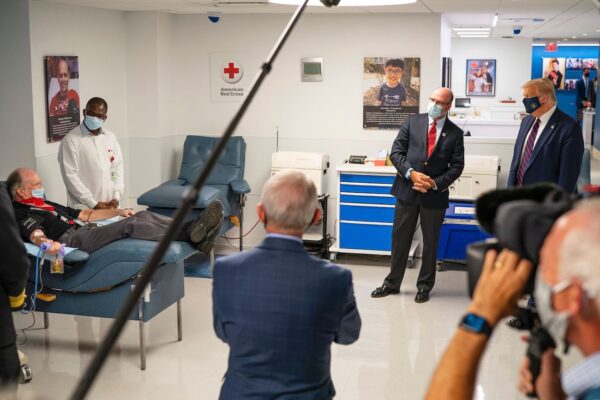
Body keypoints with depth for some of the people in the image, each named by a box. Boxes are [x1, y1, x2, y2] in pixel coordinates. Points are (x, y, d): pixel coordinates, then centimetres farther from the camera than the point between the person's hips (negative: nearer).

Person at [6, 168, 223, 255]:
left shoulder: (47, 205, 30)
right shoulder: (21, 214, 2)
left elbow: (84, 215, 32)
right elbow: (35, 234, -20)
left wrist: (117, 211, 27)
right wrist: (47, 243, -44)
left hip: (88, 230, 9)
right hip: (73, 239, -9)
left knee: (143, 216, -10)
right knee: (130, 225, -28)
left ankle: (191, 230, -27)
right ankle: (190, 236, -36)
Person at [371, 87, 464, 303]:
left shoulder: (455, 133, 0)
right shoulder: (413, 121, 2)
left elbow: (457, 166, -2)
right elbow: (396, 152, -2)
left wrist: (435, 183, -15)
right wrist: (411, 173, -16)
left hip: (435, 194, 0)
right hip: (407, 189, 1)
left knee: (430, 242, 11)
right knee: (400, 238, 9)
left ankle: (425, 286, 26)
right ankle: (392, 283, 23)